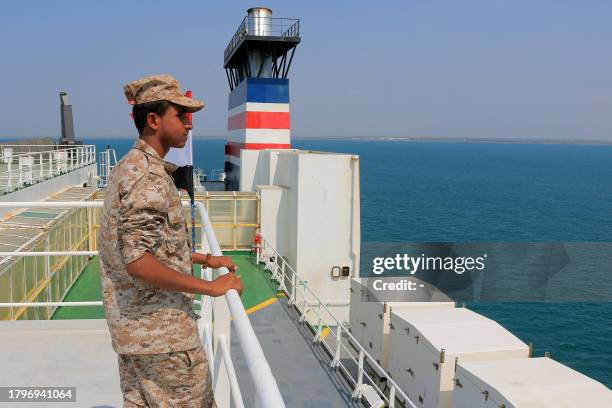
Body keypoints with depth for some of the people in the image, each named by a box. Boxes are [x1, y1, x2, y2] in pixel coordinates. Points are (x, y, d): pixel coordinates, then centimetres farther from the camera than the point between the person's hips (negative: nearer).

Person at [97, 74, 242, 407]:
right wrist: (211, 287, -23)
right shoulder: (148, 177, -21)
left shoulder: (128, 167, 12)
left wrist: (205, 259, 19)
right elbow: (138, 261, -28)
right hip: (162, 329, -10)